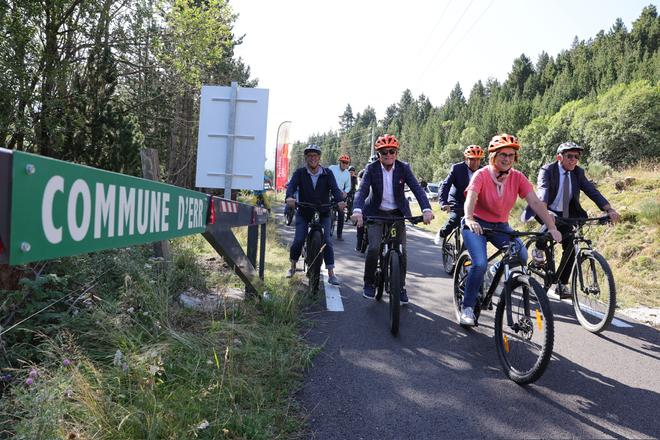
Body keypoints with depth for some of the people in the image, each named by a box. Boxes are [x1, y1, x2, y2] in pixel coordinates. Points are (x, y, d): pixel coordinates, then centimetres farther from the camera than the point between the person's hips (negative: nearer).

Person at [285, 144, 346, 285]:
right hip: (304, 213, 0)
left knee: (327, 241, -10)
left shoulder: (327, 173, -3)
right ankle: (293, 267, 17)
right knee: (298, 241, -9)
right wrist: (289, 197, -43)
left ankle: (331, 274, -4)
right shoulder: (300, 173, -4)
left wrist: (340, 200, -38)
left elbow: (334, 188, -17)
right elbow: (292, 185, -20)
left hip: (323, 213, 0)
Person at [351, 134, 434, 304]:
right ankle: (369, 283, 5)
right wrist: (357, 210, -43)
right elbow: (362, 190, -23)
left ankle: (401, 286, 15)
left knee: (401, 250, -4)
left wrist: (426, 209, -35)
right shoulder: (372, 168, -12)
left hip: (397, 213, 2)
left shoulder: (403, 168, -8)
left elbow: (416, 188, -18)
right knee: (374, 247, -17)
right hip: (376, 213, -1)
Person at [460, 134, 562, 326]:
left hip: (501, 226, 4)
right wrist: (469, 219, -54)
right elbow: (470, 198, -33)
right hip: (476, 225, -4)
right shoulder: (481, 175, -17)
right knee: (480, 264, -25)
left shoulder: (518, 177, -7)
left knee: (521, 256, -19)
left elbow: (535, 202, -15)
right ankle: (467, 307, -7)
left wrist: (552, 227, -27)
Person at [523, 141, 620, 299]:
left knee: (571, 246, -8)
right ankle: (538, 249, -7)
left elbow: (592, 191, -9)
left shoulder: (578, 173, 1)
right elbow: (542, 190, -31)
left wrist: (609, 209, -24)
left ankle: (562, 284, 6)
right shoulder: (547, 170, -13)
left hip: (566, 215, 5)